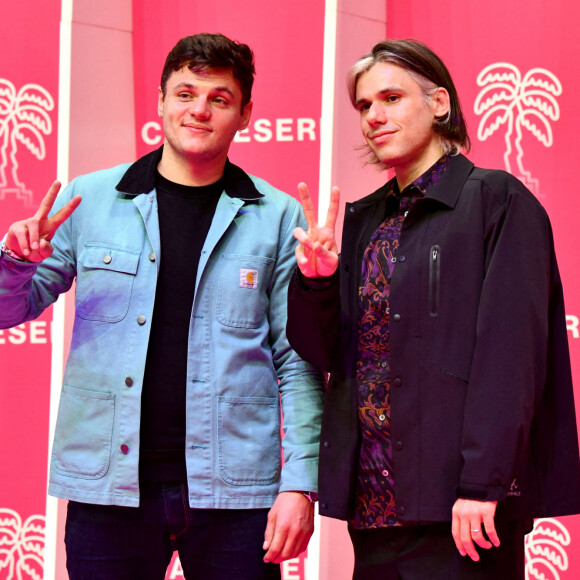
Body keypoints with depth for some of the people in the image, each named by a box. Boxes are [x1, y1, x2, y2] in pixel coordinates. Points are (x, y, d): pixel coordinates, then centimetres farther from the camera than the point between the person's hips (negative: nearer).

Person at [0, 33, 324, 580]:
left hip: (233, 493, 0)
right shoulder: (89, 200, 5)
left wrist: (299, 484, -6)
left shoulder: (278, 217, 4)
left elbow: (298, 364, 3)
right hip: (108, 490, 1)